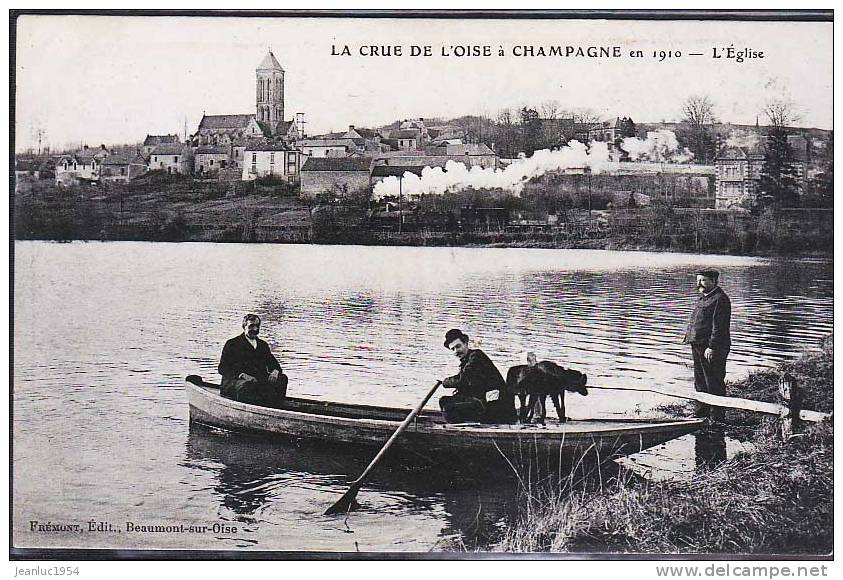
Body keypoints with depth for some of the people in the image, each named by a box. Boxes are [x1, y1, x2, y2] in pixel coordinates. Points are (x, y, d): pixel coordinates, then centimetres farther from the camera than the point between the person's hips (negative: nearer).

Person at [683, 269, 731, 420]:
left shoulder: (719, 299, -13)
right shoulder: (704, 298, 18)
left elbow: (719, 327, -19)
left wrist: (712, 347, -24)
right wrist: (690, 337, 20)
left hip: (711, 349, -10)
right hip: (698, 346, 10)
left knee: (714, 383, -4)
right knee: (700, 382, 16)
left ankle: (716, 417, 1)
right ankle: (702, 412, 26)